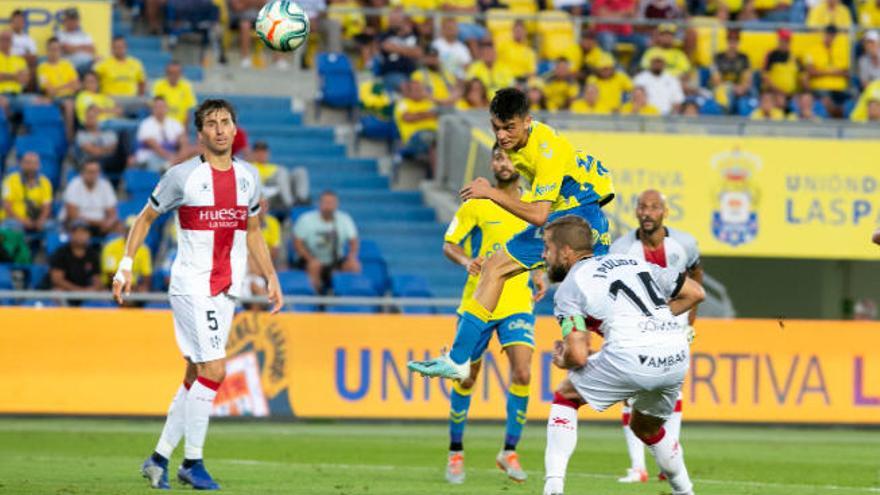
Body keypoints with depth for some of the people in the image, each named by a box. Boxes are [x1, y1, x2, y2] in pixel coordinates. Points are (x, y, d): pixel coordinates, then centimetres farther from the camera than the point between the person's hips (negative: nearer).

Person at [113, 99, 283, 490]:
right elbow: (145, 218, 5)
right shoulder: (182, 176, -5)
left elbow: (252, 232, 22)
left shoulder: (248, 176, 10)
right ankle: (193, 461, -7)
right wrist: (126, 264, -4)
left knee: (197, 376, 7)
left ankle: (159, 458, 15)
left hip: (226, 289, 6)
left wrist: (270, 277, 17)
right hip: (191, 284, -6)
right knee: (214, 369, -15)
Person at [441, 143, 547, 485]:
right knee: (466, 378, 6)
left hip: (518, 303, 2)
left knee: (522, 373, -15)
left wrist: (539, 275, 4)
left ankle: (509, 451, -2)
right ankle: (456, 453, 23)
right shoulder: (476, 204, -2)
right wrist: (467, 261, -22)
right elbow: (449, 245, -2)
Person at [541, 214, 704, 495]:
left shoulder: (569, 288, 9)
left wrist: (562, 361, 20)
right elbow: (695, 292, 26)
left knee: (566, 397, 18)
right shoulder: (633, 262, 26)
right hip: (678, 356, 6)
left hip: (632, 355, -6)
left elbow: (578, 355, -3)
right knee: (647, 427, 32)